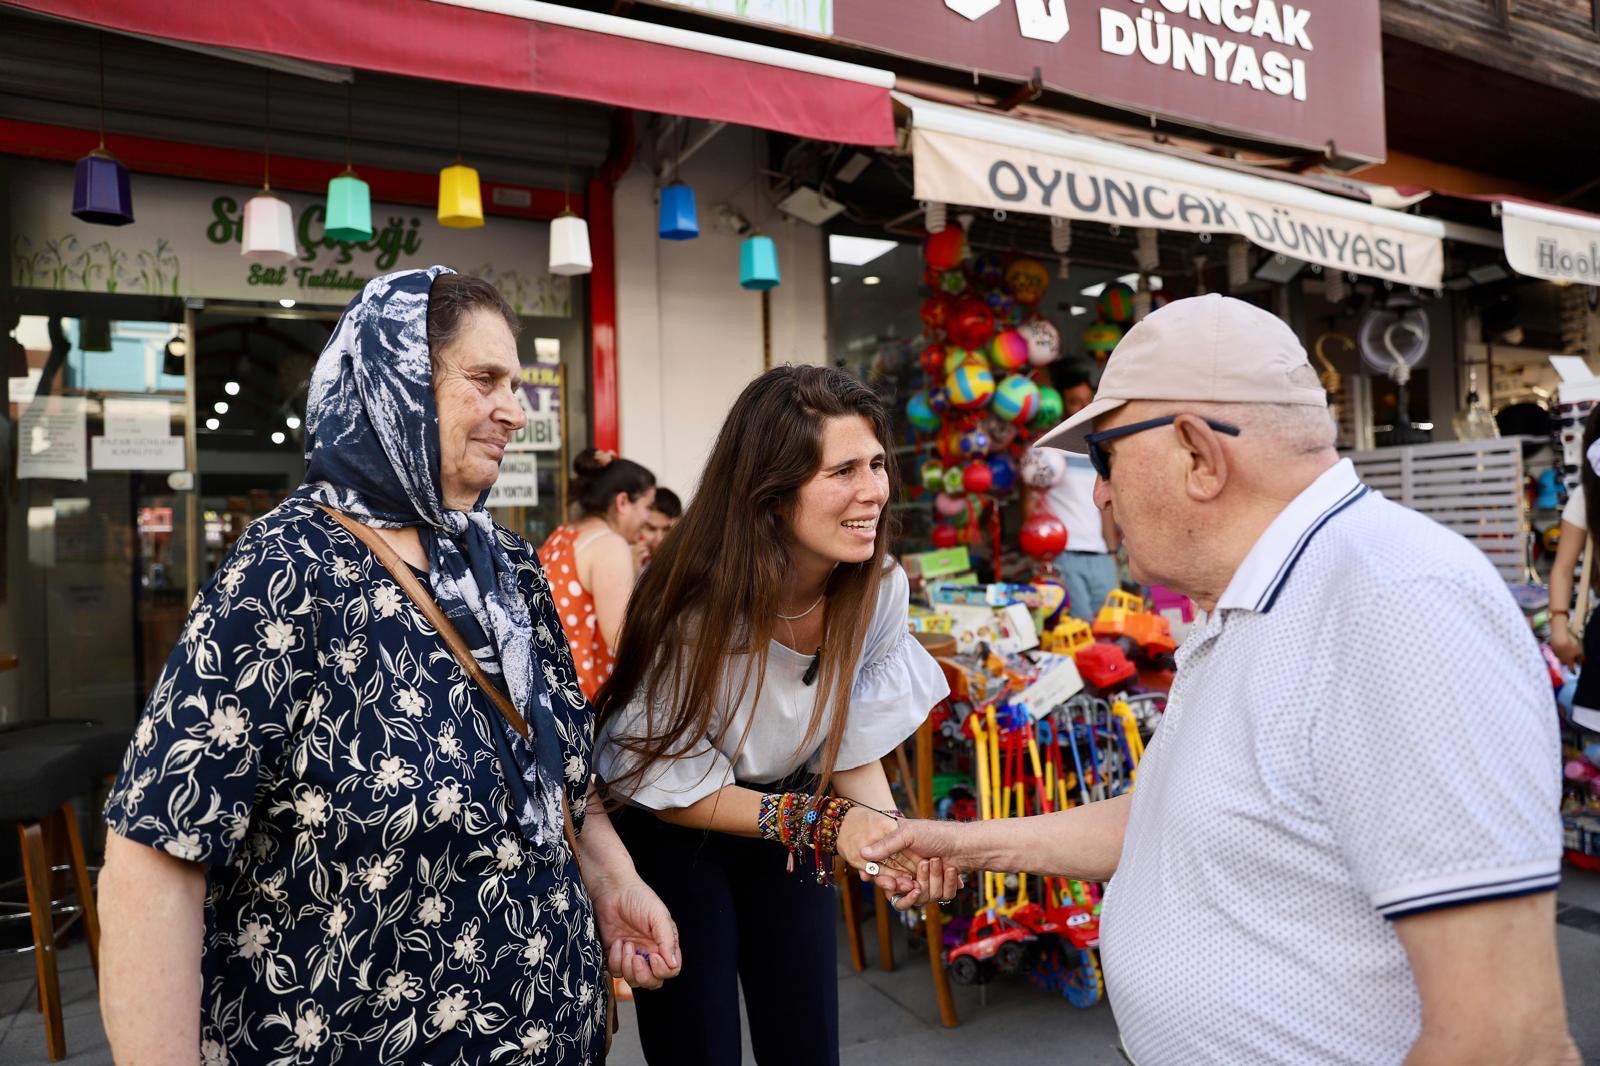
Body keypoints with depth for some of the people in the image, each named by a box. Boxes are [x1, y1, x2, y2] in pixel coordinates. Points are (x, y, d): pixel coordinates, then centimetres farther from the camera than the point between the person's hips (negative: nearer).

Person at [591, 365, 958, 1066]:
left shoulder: (878, 591, -17)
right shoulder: (696, 609, -32)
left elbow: (855, 752, -6)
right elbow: (675, 792, -19)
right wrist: (826, 823, -27)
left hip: (789, 836, 4)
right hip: (673, 836, -4)